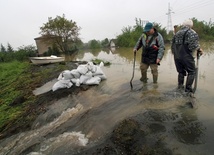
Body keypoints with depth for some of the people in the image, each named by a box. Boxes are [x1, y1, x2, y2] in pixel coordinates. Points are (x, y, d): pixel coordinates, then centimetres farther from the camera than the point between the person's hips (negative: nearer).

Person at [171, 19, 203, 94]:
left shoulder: (176, 34, 15)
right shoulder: (191, 32, -4)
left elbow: (172, 46, 16)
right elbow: (193, 45, -17)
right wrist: (199, 49, -1)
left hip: (177, 57, 6)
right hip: (186, 56, -6)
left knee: (181, 72, 20)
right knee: (191, 72, 5)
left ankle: (180, 87, 24)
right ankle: (188, 90, 1)